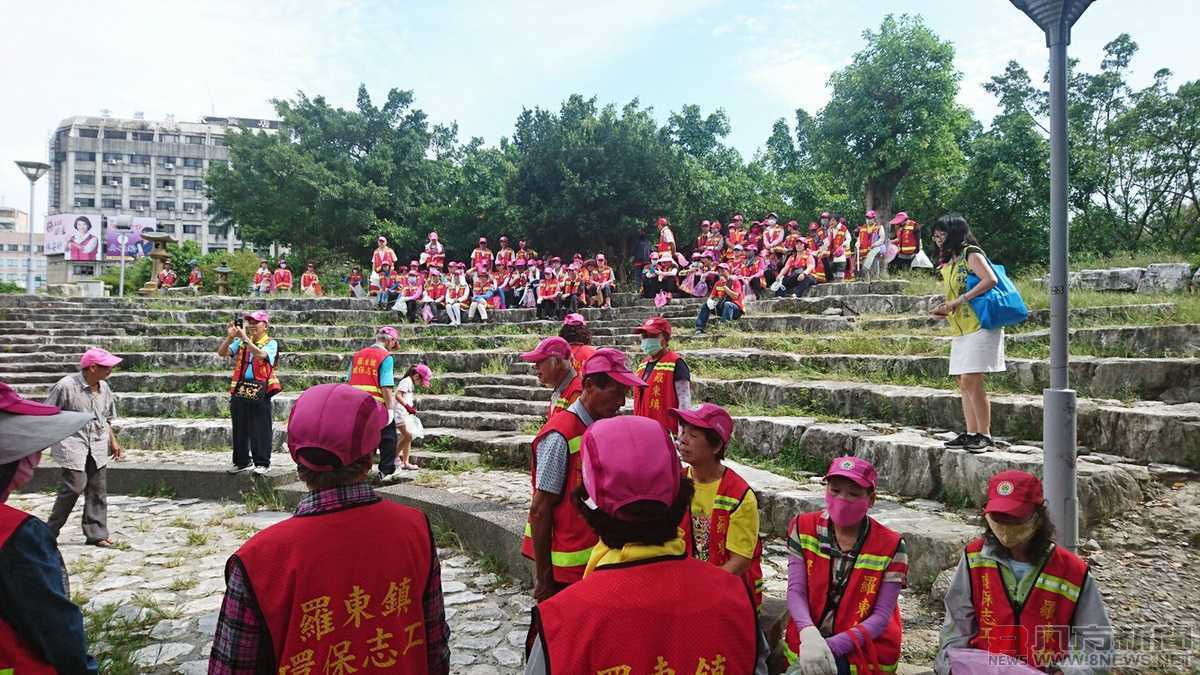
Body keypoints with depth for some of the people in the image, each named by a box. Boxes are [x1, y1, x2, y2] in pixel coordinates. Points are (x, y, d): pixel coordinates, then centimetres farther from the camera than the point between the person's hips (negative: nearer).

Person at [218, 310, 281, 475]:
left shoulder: (271, 343, 0)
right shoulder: (240, 342, 14)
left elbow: (260, 355, -20)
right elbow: (222, 353, 3)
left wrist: (244, 338, -22)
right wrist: (230, 336, -11)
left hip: (259, 392, -5)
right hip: (239, 390, 5)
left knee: (260, 429, -2)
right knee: (239, 429, 11)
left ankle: (262, 462, 6)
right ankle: (242, 461, 22)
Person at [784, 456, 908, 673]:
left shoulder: (891, 547, -8)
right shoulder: (803, 528, -2)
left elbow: (881, 616, -9)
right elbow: (796, 591, -6)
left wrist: (830, 646, -21)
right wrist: (809, 634, -26)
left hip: (865, 651, -2)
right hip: (806, 642, 2)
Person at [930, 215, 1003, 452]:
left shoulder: (971, 254, -7)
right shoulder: (947, 264, 19)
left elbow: (990, 280, -22)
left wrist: (959, 300, -23)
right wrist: (944, 309, 7)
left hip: (979, 327, -9)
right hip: (960, 331, 9)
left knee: (971, 381, -13)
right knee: (963, 383, 7)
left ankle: (985, 435, -5)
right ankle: (971, 433, 13)